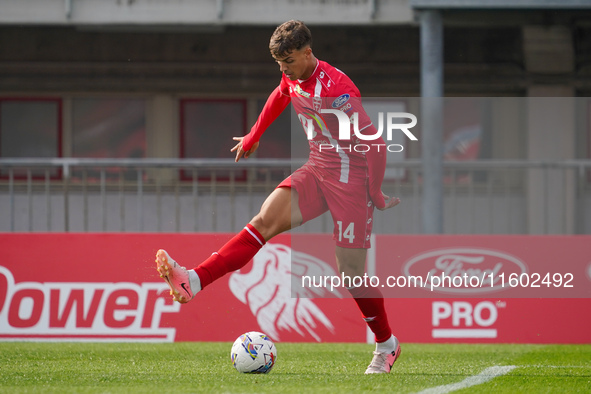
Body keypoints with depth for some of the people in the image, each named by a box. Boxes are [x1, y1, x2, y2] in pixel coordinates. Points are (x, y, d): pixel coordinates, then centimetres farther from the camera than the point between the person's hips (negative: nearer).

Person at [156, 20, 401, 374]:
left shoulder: (336, 89, -23)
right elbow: (278, 100, 29)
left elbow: (375, 143, -22)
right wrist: (253, 137, 39)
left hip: (351, 178, -7)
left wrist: (376, 196, -15)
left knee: (351, 272, -4)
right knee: (265, 220, -14)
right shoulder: (293, 79, 3)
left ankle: (387, 346, 17)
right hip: (317, 171, 7)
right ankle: (194, 282, -30)